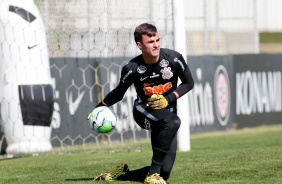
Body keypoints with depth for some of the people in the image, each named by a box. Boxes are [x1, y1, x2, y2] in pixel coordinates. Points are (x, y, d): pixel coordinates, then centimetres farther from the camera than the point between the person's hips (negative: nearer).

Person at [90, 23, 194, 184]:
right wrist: (100, 108, -9)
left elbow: (189, 83, 0)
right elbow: (119, 93, 2)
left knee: (165, 171, -7)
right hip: (144, 110, -3)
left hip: (166, 111, 3)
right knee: (172, 122, -39)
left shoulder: (173, 58, -12)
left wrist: (168, 99, -13)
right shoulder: (133, 69, -15)